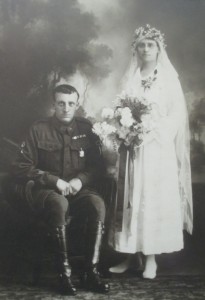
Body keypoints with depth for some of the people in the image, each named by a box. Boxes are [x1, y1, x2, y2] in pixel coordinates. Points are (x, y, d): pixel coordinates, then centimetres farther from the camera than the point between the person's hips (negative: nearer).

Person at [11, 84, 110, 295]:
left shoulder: (85, 128, 7)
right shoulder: (39, 130, -1)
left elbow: (98, 165, 11)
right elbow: (20, 168, -4)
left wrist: (81, 179, -11)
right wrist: (54, 180, -14)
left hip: (80, 189, 3)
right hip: (48, 190, -2)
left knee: (98, 204, -31)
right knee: (59, 204, -38)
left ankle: (91, 272, -26)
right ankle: (64, 273, -30)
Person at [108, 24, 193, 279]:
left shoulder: (169, 78, 4)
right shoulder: (129, 79, 13)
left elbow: (176, 114, -3)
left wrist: (151, 132, -16)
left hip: (158, 147, -2)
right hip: (132, 146, 3)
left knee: (155, 198, -4)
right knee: (131, 199, 1)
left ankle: (151, 258, 2)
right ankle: (130, 255, 7)